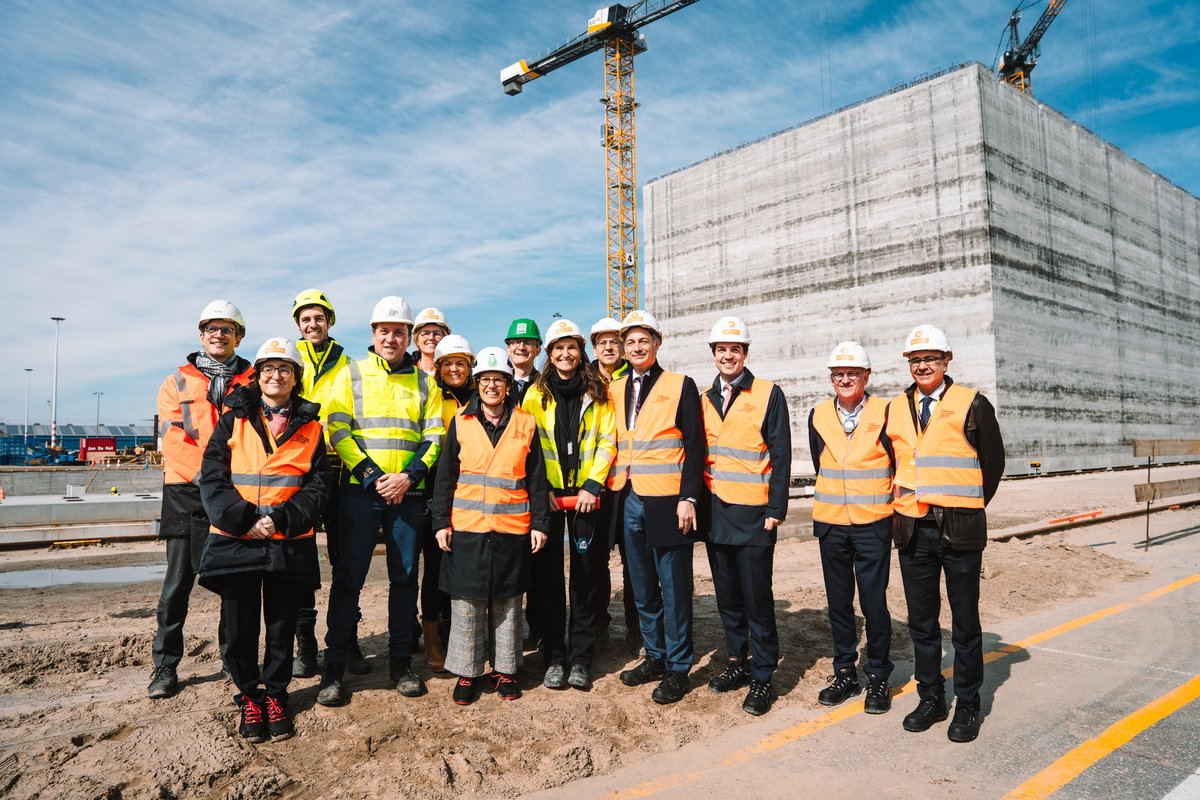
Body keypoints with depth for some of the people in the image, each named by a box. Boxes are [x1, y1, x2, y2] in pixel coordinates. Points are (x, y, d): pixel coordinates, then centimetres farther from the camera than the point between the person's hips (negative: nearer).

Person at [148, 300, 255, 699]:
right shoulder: (177, 382, 10)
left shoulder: (254, 382, 10)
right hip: (186, 491, 0)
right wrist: (207, 476, -15)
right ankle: (165, 666, 15)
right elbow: (173, 438, -2)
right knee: (178, 583, 2)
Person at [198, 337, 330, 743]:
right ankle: (249, 696, 27)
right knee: (239, 628, 6)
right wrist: (244, 518, -14)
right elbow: (212, 479, 0)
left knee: (282, 627, 8)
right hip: (235, 540, 0)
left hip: (290, 544, 0)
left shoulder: (310, 428, 8)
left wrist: (282, 518, -13)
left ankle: (275, 695, 28)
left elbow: (317, 485, 2)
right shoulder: (233, 421, 7)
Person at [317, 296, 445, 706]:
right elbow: (338, 430, -3)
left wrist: (409, 476, -10)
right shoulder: (351, 375, 5)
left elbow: (435, 436, 5)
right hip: (359, 492, -1)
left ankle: (401, 661, 20)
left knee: (405, 577, 8)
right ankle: (334, 667, 13)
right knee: (348, 578, 2)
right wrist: (372, 476, -13)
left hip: (409, 494, 2)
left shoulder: (424, 382, 10)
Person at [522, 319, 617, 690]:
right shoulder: (536, 394, 6)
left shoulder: (598, 392, 5)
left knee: (587, 575, 4)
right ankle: (553, 657, 17)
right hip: (546, 495, 0)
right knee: (547, 576, 4)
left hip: (586, 494, 0)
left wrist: (593, 485, -10)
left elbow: (607, 440, 0)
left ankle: (581, 658, 16)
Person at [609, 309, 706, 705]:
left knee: (674, 589, 2)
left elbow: (694, 446, -7)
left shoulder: (681, 386, -2)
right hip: (628, 502, 5)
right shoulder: (615, 390, 12)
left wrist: (688, 498, -14)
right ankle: (655, 657, 30)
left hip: (666, 504, -5)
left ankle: (677, 669, 15)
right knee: (642, 589, 15)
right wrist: (610, 491, 7)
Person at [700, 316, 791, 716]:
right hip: (715, 513, 5)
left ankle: (762, 678, 13)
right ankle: (737, 662, 29)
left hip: (752, 515, -5)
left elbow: (781, 457, -7)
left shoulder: (769, 394, -5)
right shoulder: (705, 399, 10)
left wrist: (775, 511, -12)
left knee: (757, 599, 0)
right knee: (727, 596, 14)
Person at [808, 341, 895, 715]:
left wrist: (878, 501, 5)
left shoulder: (885, 412, -6)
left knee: (874, 602, 1)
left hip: (873, 523, -3)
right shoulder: (818, 415, 5)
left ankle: (878, 677, 18)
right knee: (838, 601, 11)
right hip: (831, 524, 3)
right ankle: (845, 673, 25)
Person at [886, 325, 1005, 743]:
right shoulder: (895, 409, 8)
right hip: (912, 530, 4)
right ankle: (930, 698, 26)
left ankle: (967, 705, 22)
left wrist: (969, 506, 7)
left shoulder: (972, 405, -4)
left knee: (965, 623, 8)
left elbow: (994, 462, 3)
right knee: (921, 621, 12)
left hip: (959, 530, -3)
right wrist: (900, 501, 10)